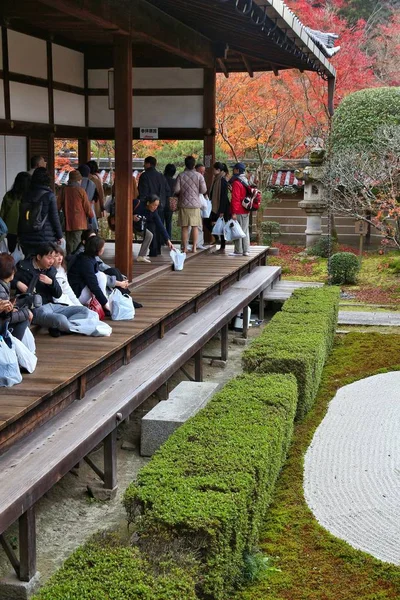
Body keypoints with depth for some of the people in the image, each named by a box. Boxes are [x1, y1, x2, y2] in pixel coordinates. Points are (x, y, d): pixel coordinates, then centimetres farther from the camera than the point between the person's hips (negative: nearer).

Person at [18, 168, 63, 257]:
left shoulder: (26, 195, 6)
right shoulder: (49, 196, -8)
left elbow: (20, 217, 10)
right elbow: (55, 217, -7)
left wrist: (20, 235, 18)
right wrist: (59, 236, 3)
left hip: (27, 239, 4)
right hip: (46, 238, -4)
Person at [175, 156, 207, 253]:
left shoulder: (181, 176, -2)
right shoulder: (199, 176, -3)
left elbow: (176, 190, -8)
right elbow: (204, 190, -5)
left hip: (183, 204, 0)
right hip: (195, 204, 0)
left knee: (184, 227, 4)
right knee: (195, 227, 6)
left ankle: (185, 247, 4)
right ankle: (194, 247, 4)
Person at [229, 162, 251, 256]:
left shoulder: (236, 183, -14)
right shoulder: (245, 181, 13)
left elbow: (235, 198, -19)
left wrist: (234, 212, -19)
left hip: (239, 212, -8)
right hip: (246, 211, 8)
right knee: (245, 231, 10)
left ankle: (238, 251, 0)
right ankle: (246, 251, 12)